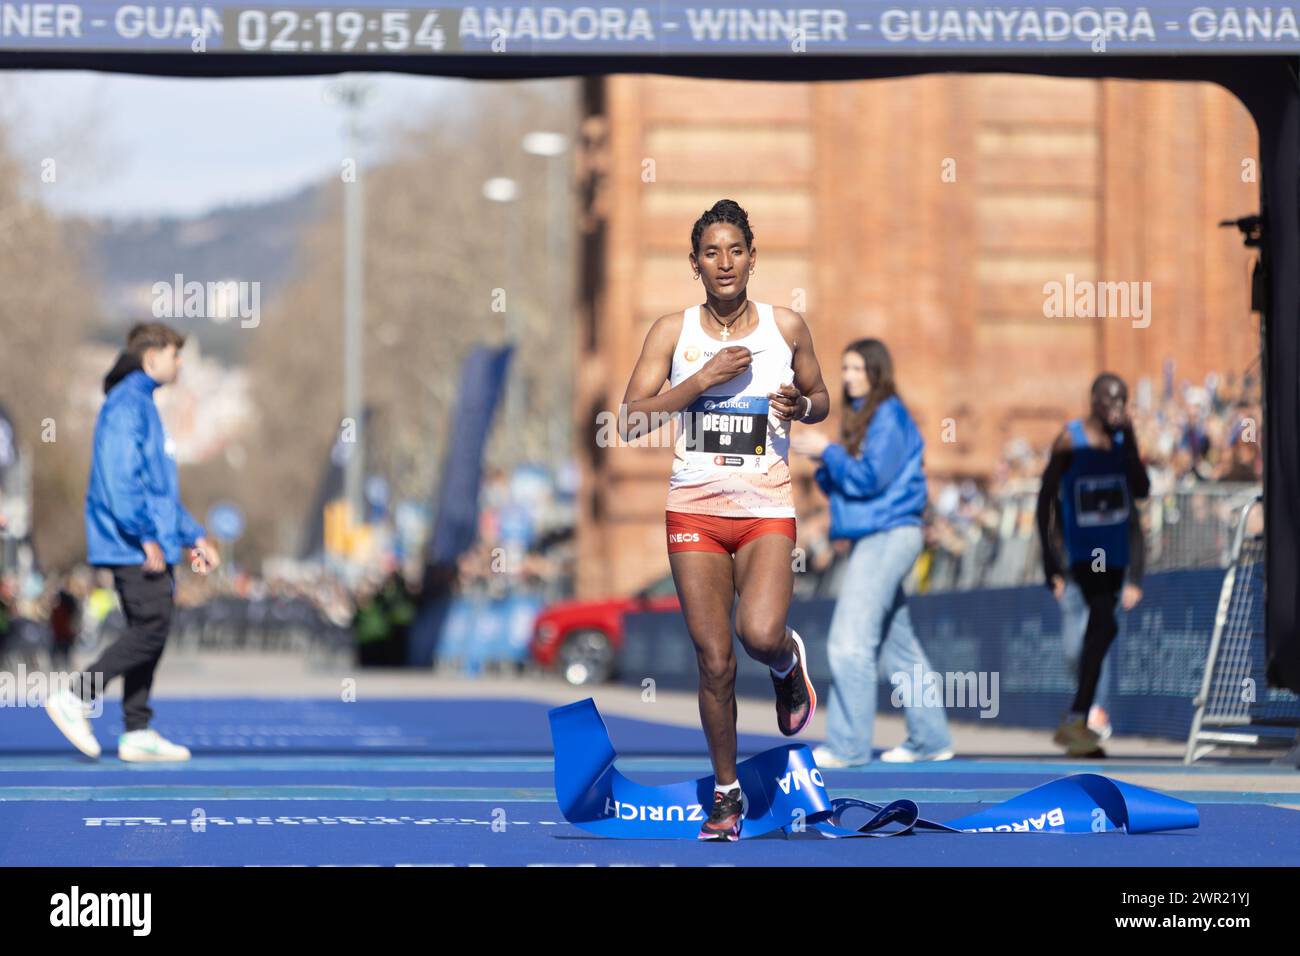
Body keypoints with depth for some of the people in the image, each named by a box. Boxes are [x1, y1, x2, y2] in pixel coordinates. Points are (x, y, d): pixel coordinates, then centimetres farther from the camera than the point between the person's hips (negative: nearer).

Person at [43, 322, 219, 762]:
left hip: (151, 546, 10)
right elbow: (121, 478, -20)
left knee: (149, 633, 7)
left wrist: (193, 536, 24)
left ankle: (137, 733, 8)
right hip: (131, 545, -10)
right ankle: (75, 698, -10)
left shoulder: (144, 405, 21)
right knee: (152, 627, -14)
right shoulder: (126, 405, -11)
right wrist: (147, 536, -22)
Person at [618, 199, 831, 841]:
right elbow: (631, 422, -6)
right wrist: (704, 378, -16)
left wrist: (801, 405, -7)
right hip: (695, 507, 1)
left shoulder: (786, 327, 3)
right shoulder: (673, 331, 0)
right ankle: (726, 793, 16)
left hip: (768, 509, 0)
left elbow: (821, 399, 17)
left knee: (759, 634, -23)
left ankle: (789, 667, 15)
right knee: (714, 661, 0)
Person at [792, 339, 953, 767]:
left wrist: (827, 451, -9)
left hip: (888, 535, -10)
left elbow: (870, 479, -17)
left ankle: (848, 744, -13)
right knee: (898, 647, 12)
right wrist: (823, 462, 1)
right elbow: (844, 485, 19)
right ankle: (930, 739, 17)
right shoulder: (860, 417, 18)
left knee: (850, 642, -13)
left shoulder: (889, 417, -10)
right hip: (871, 538, 10)